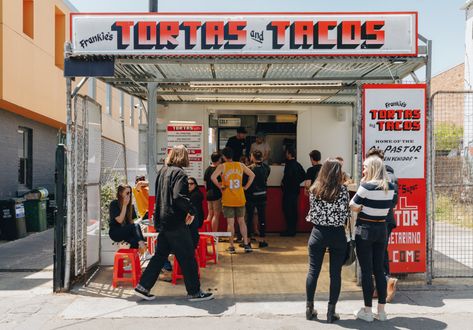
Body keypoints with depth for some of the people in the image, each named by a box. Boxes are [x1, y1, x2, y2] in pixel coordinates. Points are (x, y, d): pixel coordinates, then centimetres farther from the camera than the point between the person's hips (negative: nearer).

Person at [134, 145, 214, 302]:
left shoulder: (162, 171, 11)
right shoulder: (179, 173, -14)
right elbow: (178, 196, -27)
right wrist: (192, 210, -14)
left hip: (162, 220, 8)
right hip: (175, 222, -8)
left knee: (160, 255, 16)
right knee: (187, 257, 2)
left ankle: (143, 287, 17)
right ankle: (194, 292, 11)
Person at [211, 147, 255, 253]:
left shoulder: (222, 166, -6)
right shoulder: (240, 165, 5)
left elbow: (213, 177, -20)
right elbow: (252, 175, 6)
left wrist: (220, 186, -7)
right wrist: (246, 187, 8)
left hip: (228, 200, -3)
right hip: (240, 199, 3)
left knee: (230, 223, 2)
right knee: (241, 222, 13)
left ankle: (231, 246, 6)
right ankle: (246, 244, 11)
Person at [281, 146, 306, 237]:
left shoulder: (289, 164, -16)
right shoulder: (298, 164, 10)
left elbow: (287, 177, -25)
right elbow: (304, 175, 14)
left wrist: (283, 183, -8)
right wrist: (297, 182, 14)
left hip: (289, 190, -9)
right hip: (296, 189, 9)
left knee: (287, 210, -3)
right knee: (294, 210, 13)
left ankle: (290, 230, -2)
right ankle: (293, 229, 19)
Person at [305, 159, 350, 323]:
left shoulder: (314, 189, -2)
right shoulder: (342, 189, -8)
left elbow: (312, 212, 3)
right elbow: (346, 214, -7)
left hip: (318, 233, 2)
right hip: (337, 234, -2)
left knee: (313, 271, 10)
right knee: (335, 274, 6)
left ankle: (310, 308, 19)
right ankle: (331, 311, 12)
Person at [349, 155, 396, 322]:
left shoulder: (366, 187, -16)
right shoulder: (390, 188, 2)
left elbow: (353, 207, -6)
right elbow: (386, 208, 13)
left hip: (365, 230, -6)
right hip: (381, 229, 6)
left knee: (366, 271, 2)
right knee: (379, 270, 13)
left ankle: (367, 311, 10)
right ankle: (381, 311, 19)